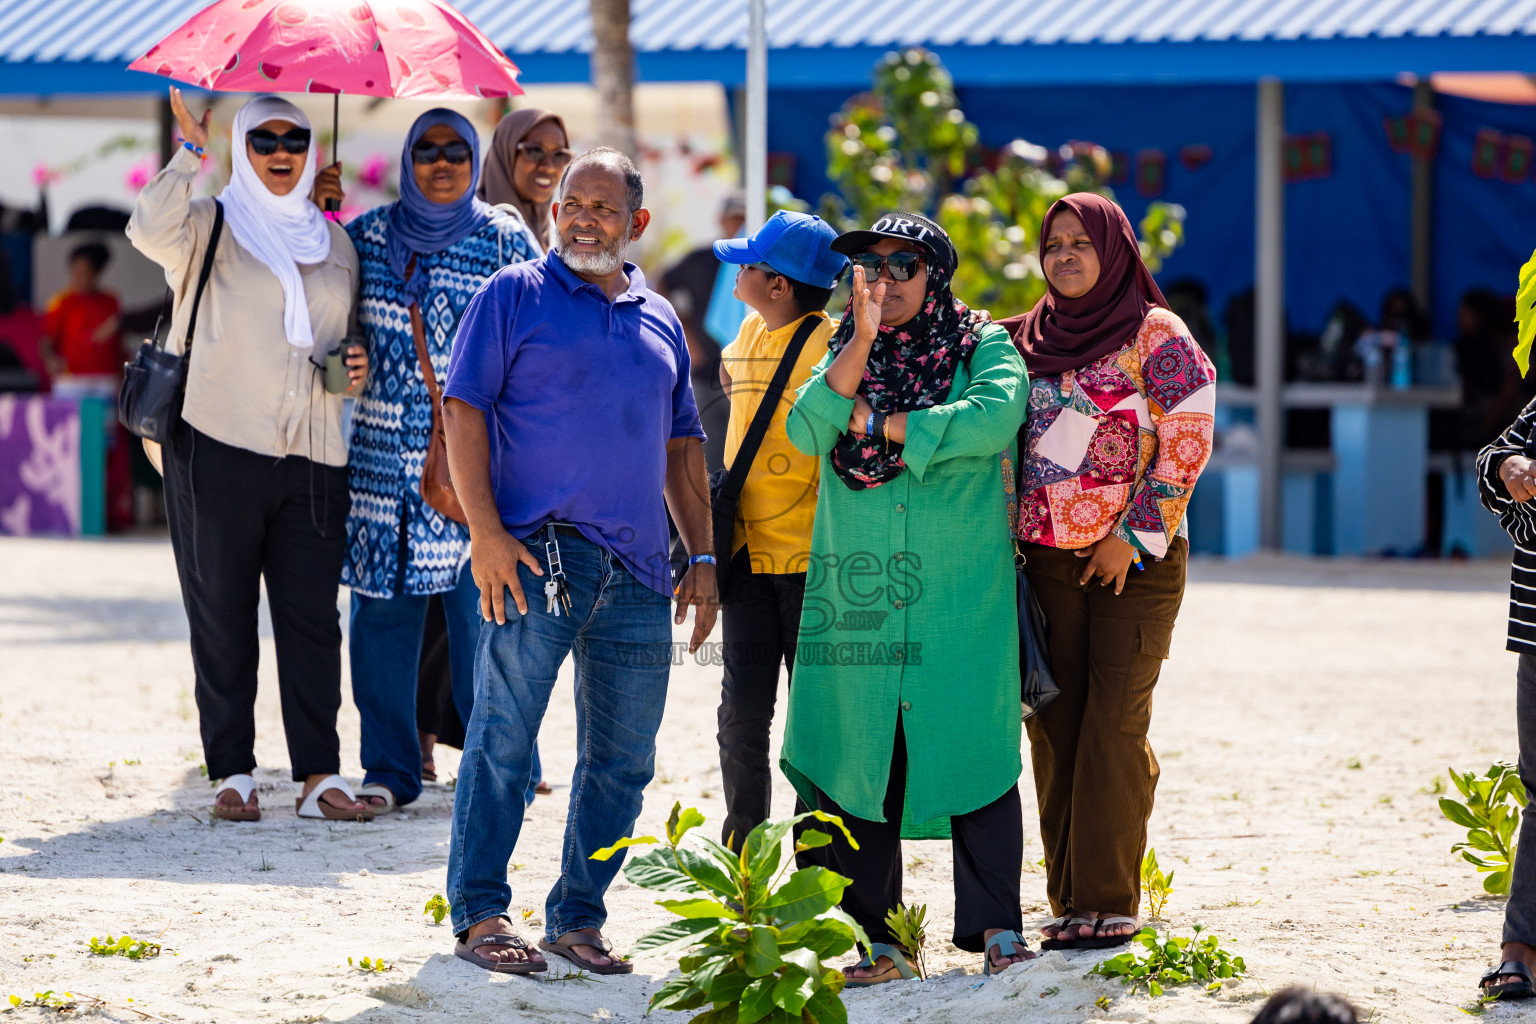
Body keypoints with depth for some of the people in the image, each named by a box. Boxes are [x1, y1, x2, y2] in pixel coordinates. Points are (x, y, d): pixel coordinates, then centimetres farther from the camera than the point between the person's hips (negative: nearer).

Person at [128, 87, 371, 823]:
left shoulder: (334, 242, 17)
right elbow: (150, 231, -19)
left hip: (312, 458, 4)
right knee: (223, 615, 0)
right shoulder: (211, 225, 3)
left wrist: (356, 366, 6)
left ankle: (319, 775, 1)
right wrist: (190, 154, -24)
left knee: (313, 615, -1)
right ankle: (232, 774, 5)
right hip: (218, 448, -3)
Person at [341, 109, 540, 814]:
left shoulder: (504, 241, 4)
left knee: (480, 611, -4)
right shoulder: (369, 235, 11)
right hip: (383, 456, 3)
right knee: (383, 612, 2)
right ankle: (388, 769, 9)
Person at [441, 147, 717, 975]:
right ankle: (479, 914, 2)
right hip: (536, 554, -5)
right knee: (503, 739, -5)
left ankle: (578, 917, 14)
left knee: (622, 759, 5)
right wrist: (485, 531, -13)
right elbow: (464, 411, -3)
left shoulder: (659, 322, 19)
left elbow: (681, 447, 23)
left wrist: (702, 555, 13)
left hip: (637, 568, 5)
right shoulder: (516, 295, 3)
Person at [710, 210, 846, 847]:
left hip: (811, 556, -6)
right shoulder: (750, 334, 10)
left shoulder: (831, 343, -12)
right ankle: (740, 859, 13)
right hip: (749, 552, 6)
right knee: (742, 712, 4)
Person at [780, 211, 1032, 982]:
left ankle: (995, 926, 4)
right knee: (854, 758, 0)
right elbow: (806, 433, 0)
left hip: (961, 595, -3)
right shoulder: (846, 352, 16)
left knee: (973, 751, -5)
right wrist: (862, 344, -11)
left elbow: (996, 416, -15)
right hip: (858, 596, 3)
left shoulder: (983, 347, 6)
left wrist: (874, 421, -9)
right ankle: (873, 939, 6)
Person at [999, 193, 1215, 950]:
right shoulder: (1027, 340, 12)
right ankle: (1069, 900, 8)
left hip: (1134, 565, -4)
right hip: (1047, 560, 5)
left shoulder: (1155, 335, -3)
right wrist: (1006, 533, 6)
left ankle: (1110, 902, -7)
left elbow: (1188, 442, -8)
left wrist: (1133, 537, -12)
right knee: (1053, 728, 2)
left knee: (1113, 729, -8)